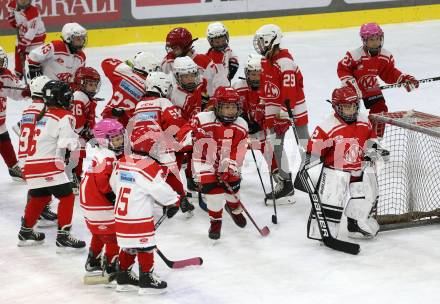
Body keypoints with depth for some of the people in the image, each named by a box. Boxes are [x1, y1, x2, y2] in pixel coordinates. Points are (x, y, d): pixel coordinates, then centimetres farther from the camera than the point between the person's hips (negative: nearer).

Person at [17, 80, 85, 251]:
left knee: (39, 197, 25)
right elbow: (69, 142, -18)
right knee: (66, 197, -2)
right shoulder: (65, 116, -7)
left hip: (31, 165, 9)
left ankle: (25, 232, 37)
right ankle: (63, 237, -5)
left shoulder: (42, 115, 18)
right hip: (48, 166, -9)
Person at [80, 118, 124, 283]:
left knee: (100, 234, 26)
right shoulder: (107, 157, -22)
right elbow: (102, 181, -28)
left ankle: (92, 264, 38)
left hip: (90, 201, 11)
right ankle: (111, 269, 5)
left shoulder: (104, 154, 11)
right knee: (113, 235, -2)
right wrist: (114, 196, -19)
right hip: (100, 205, -11)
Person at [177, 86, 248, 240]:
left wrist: (228, 167, -22)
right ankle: (215, 221, 5)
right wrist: (192, 135, -45)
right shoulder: (203, 119, -19)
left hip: (227, 164, 4)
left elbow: (238, 151, -10)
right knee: (214, 189, -17)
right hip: (206, 161, -4)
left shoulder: (241, 126, -8)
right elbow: (182, 133, -21)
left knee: (233, 187, 4)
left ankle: (235, 208, 42)